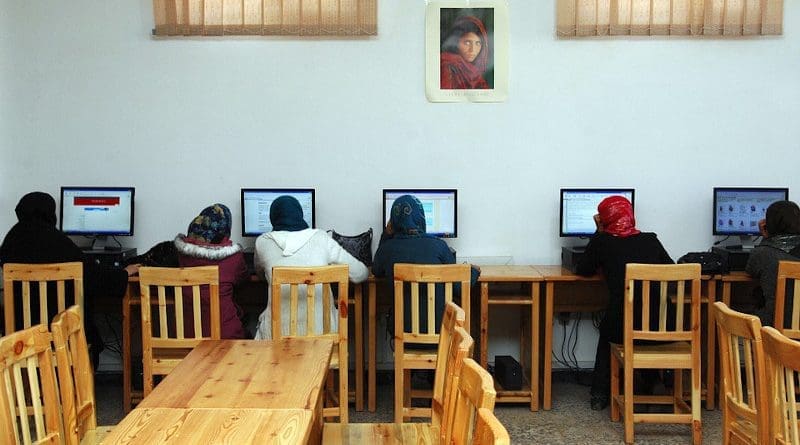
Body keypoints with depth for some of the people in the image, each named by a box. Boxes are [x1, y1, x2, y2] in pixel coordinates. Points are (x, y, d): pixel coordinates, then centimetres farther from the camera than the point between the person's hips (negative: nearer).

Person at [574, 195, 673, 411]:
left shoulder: (601, 241, 5)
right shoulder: (651, 240, 12)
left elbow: (582, 270, 19)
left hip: (625, 329, -2)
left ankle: (600, 394, 32)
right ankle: (648, 390, 44)